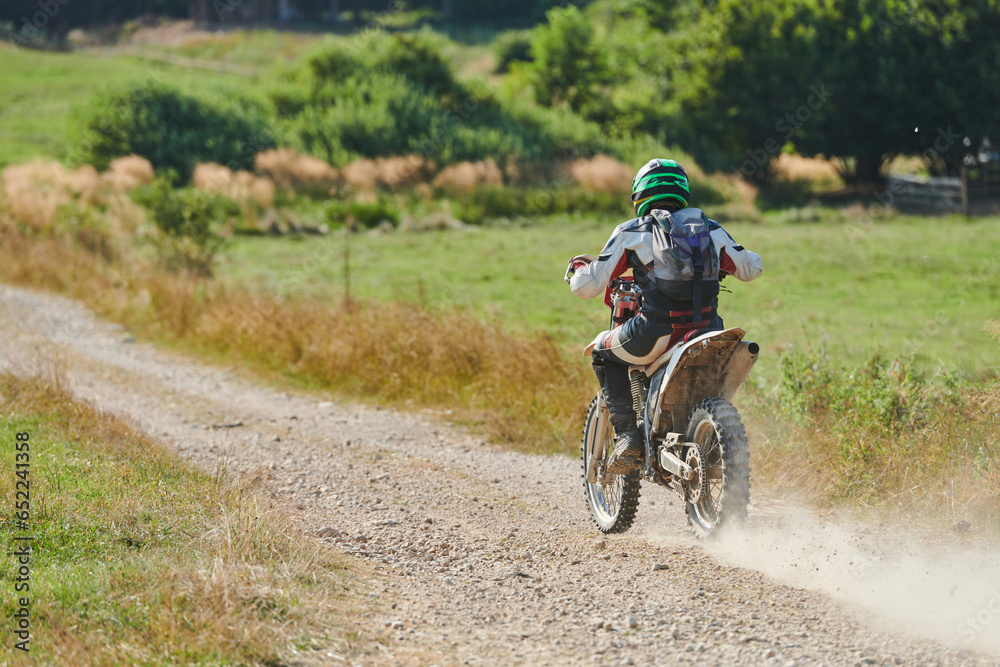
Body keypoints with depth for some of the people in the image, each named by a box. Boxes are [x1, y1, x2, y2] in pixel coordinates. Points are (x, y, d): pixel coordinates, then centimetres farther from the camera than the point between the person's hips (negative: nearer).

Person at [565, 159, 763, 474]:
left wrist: (579, 268, 26)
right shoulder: (711, 229, 15)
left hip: (656, 336, -4)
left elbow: (588, 287, 3)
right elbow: (752, 267, 27)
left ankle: (627, 435, 11)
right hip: (706, 335, 4)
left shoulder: (631, 232, 4)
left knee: (604, 351, 26)